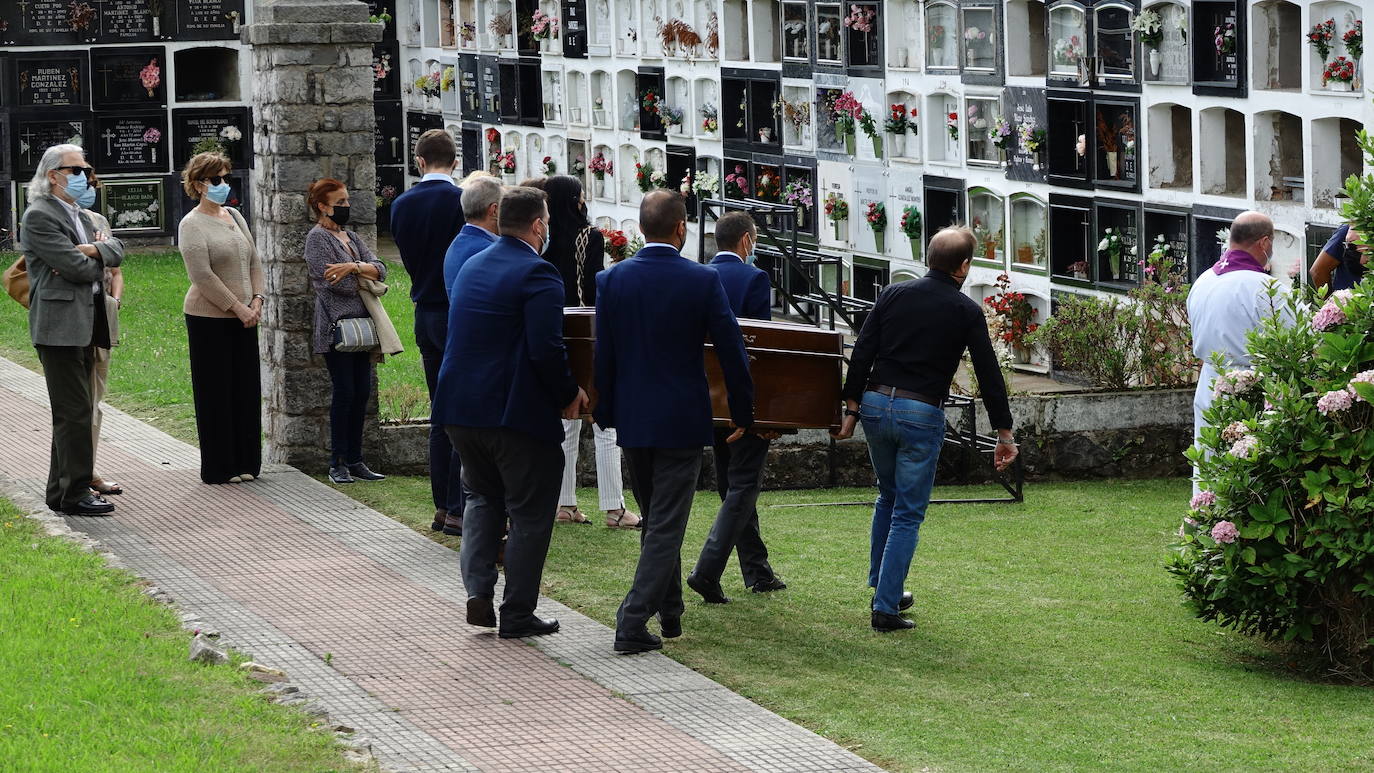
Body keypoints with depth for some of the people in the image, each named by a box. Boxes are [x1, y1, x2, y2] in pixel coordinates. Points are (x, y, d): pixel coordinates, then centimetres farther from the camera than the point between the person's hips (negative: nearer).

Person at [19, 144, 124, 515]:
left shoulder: (80, 216, 19)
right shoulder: (39, 216, -11)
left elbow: (117, 250, 10)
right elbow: (78, 268, -18)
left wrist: (94, 250, -10)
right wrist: (98, 253, 2)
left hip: (86, 326, 9)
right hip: (60, 327, -9)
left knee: (72, 412, 12)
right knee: (75, 412, -9)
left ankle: (60, 490, 19)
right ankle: (75, 493, -4)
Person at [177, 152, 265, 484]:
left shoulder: (234, 216, 13)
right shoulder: (192, 225, -9)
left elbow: (254, 261, 15)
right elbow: (203, 275, -16)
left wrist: (256, 300, -1)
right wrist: (238, 308, -16)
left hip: (243, 318, 7)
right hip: (209, 319, -7)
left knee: (246, 389, 8)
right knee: (216, 393, -1)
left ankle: (245, 463, 16)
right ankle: (219, 467, 5)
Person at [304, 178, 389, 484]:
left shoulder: (351, 238, 18)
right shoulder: (317, 237, -4)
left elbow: (380, 269, 6)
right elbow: (331, 281, -15)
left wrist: (353, 267, -13)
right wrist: (366, 275, -1)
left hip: (360, 322, 7)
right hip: (336, 324, -7)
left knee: (362, 392, 5)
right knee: (344, 392, -7)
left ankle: (355, 460, 11)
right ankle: (337, 463, -1)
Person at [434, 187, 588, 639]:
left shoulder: (471, 267, 10)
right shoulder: (537, 275, -15)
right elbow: (546, 349, -24)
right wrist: (569, 394, -8)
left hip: (460, 409, 7)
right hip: (517, 412, -7)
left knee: (483, 496, 23)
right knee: (529, 512, 6)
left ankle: (478, 592, 9)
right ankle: (517, 614, 9)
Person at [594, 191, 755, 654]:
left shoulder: (612, 280, -3)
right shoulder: (703, 281, -10)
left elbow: (603, 354, 2)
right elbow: (732, 351, -6)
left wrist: (605, 414, 12)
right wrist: (742, 414, 6)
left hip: (632, 420, 4)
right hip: (682, 420, -4)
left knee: (655, 518, 20)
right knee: (667, 524, -1)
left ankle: (670, 614, 31)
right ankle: (633, 622, -9)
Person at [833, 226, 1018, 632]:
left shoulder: (893, 294, 6)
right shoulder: (966, 311, -2)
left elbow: (861, 353, 1)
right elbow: (988, 374, -2)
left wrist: (851, 408, 7)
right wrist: (1004, 434, 4)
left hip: (875, 405, 4)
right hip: (922, 415, -4)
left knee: (889, 498, 25)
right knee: (908, 514, 4)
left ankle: (882, 587, 31)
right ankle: (885, 607, -1)